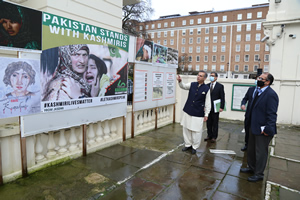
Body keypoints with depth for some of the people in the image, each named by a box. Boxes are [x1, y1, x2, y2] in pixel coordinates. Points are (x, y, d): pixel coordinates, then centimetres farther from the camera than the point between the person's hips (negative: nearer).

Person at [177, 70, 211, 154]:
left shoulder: (206, 89, -6)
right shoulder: (192, 84, 3)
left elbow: (207, 103, -3)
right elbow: (183, 86, -10)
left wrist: (206, 114, -3)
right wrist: (180, 81, -31)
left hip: (198, 114, -4)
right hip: (187, 111, 4)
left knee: (196, 131, 3)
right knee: (186, 129, 12)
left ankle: (194, 147, 23)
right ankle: (188, 144, 30)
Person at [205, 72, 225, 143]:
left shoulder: (220, 86, -1)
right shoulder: (207, 86, 9)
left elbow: (222, 97, -4)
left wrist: (221, 107, -11)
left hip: (215, 108, -3)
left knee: (215, 123, 5)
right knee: (208, 123, 9)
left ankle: (214, 137, 16)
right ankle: (209, 135, 22)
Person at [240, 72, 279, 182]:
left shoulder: (271, 94, -20)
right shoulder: (257, 92, 7)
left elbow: (272, 114, -22)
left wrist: (267, 129, -23)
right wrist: (250, 123, 10)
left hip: (262, 129, -9)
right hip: (253, 127, 9)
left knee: (261, 152, 8)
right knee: (251, 149, 22)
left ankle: (259, 174, 25)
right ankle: (251, 167, 42)